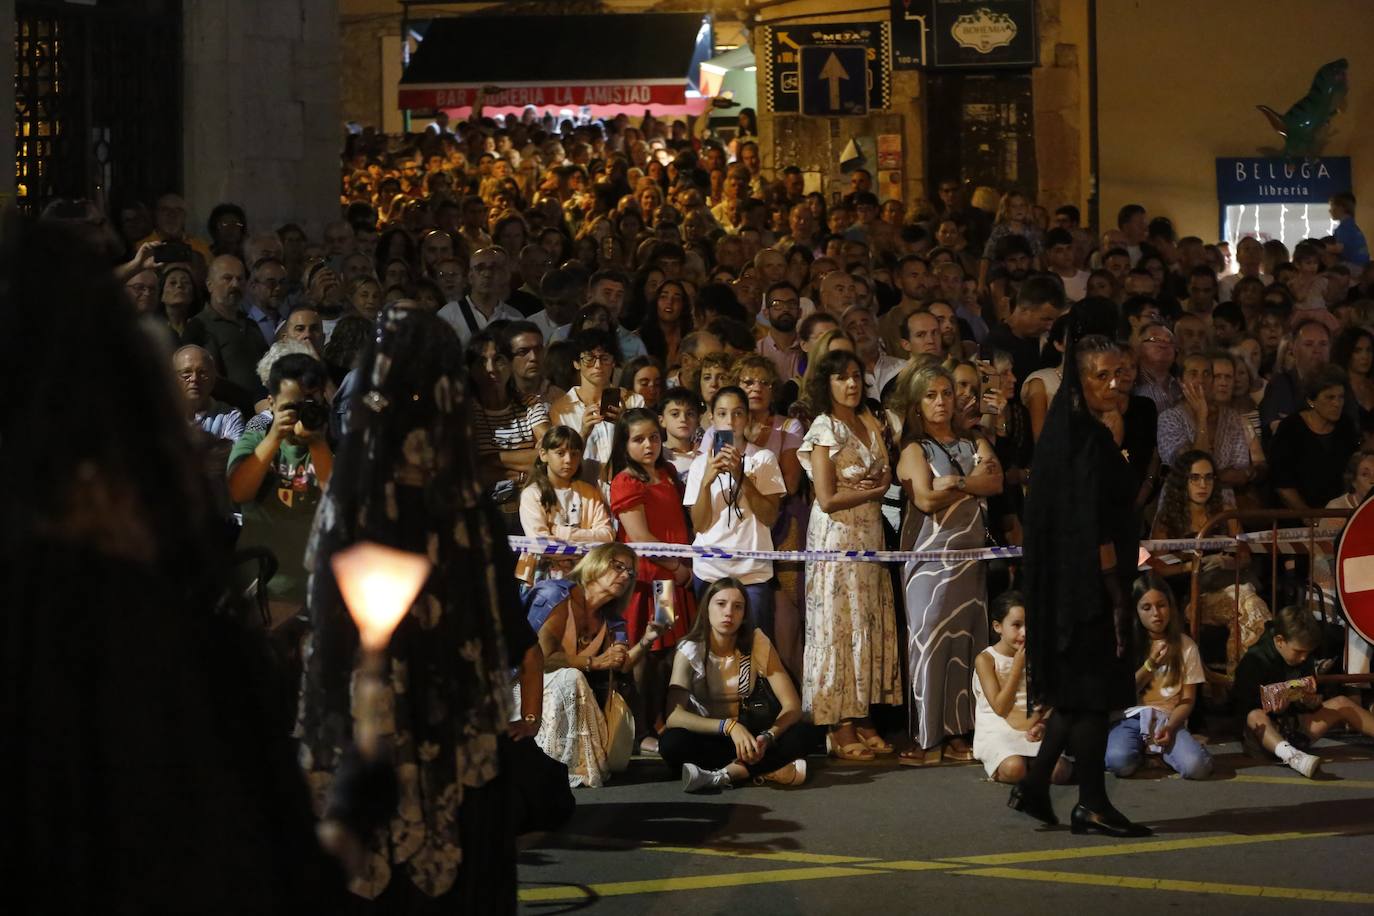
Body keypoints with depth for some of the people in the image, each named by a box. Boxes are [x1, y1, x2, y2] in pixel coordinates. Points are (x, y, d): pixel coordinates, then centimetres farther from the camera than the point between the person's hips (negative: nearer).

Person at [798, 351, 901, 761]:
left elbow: (886, 473, 16)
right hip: (836, 537, -7)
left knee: (871, 623, 6)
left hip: (870, 534, 7)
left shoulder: (870, 422, 13)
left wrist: (880, 482, -7)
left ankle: (863, 719, 11)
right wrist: (874, 491, -4)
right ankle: (840, 729, -1)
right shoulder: (824, 430, -9)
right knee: (839, 624, -4)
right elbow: (827, 499, -14)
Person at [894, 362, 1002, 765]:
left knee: (967, 640, 1)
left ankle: (958, 734, 4)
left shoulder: (974, 443, 16)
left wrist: (955, 482, -11)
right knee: (930, 639, -8)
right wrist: (975, 480, -3)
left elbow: (996, 482, 0)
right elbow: (925, 498, -13)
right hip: (931, 551, -4)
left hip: (971, 550, 4)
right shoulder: (915, 448, 2)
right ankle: (928, 739, -6)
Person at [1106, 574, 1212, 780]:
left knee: (1196, 767, -31)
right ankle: (1142, 748, 2)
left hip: (1169, 719, 0)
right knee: (1119, 762, -34)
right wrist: (1150, 666, -13)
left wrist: (1170, 727, -15)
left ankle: (1162, 747, 2)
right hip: (1132, 717, 0)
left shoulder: (1185, 646, 5)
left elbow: (1188, 699, 4)